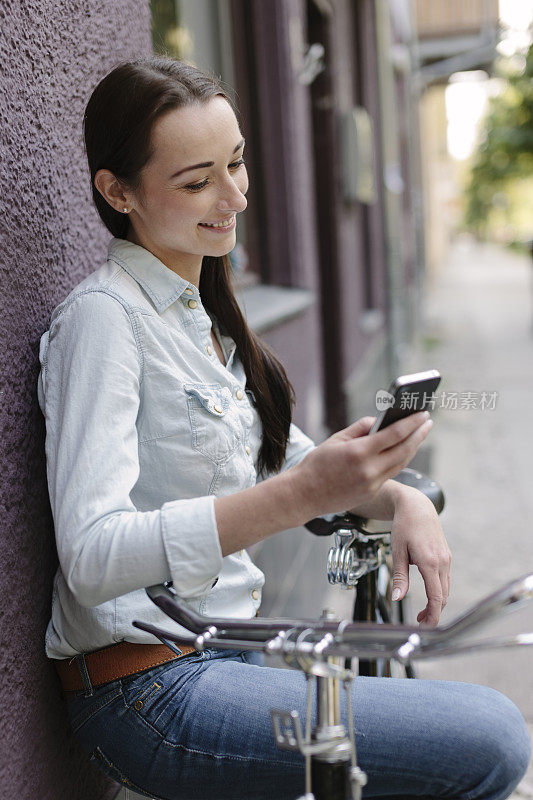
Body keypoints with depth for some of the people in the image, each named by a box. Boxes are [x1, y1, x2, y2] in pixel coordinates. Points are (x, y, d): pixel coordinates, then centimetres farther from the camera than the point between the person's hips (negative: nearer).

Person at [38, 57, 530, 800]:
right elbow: (91, 557, -25)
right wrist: (305, 494, -34)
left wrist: (397, 496, -2)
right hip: (149, 694, -8)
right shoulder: (103, 317, -16)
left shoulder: (201, 312, 11)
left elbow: (280, 453, 17)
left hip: (222, 656, 8)